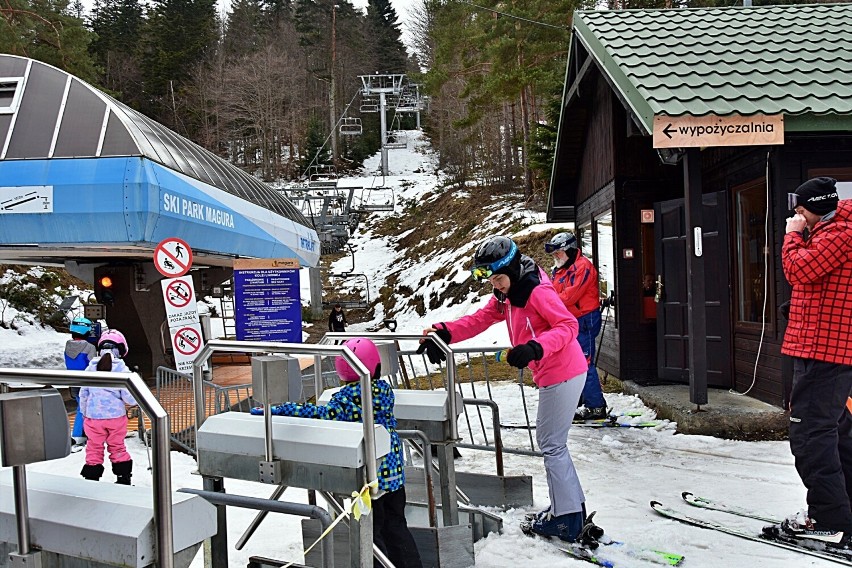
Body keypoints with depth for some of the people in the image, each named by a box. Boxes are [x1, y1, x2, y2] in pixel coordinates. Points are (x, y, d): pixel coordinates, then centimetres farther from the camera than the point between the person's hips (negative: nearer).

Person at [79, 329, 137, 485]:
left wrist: (85, 413, 20)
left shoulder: (90, 368, -1)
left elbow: (83, 394, 7)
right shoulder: (122, 369, -10)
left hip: (93, 415, 1)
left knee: (94, 448, 12)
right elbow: (128, 396, -10)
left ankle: (91, 478, 15)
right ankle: (124, 478, 18)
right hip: (116, 414, -1)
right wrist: (134, 402, 13)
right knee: (118, 447, 13)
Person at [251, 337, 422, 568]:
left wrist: (277, 410, -32)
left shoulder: (347, 396, -18)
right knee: (396, 526, 21)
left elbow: (324, 414, -32)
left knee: (370, 534, 8)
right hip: (395, 472, 7)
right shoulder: (384, 388, 0)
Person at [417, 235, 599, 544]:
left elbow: (568, 325, -24)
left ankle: (568, 521, 9)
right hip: (551, 375, 10)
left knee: (552, 446, -2)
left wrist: (534, 348, -38)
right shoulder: (506, 295, 9)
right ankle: (572, 507, 28)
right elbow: (478, 320, 5)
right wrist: (443, 332, -9)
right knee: (550, 441, 17)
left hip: (563, 374, -10)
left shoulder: (537, 291, -19)